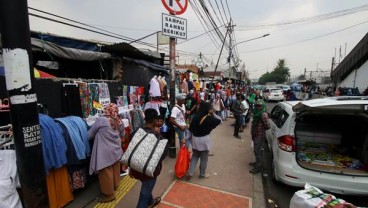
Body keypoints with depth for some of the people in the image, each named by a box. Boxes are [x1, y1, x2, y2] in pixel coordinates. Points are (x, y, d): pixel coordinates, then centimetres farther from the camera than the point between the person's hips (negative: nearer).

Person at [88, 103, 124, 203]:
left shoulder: (101, 120, -16)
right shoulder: (119, 122, -2)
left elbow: (90, 134, -3)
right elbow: (122, 135, 14)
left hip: (105, 152, -5)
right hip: (116, 150, 6)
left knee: (106, 173, 10)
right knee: (115, 170, 22)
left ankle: (109, 194, 25)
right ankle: (114, 186, 44)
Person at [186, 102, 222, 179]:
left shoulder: (195, 116, -3)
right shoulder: (209, 118, -16)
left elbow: (190, 129, 1)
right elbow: (219, 120, -1)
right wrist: (213, 114, -6)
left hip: (195, 139, 5)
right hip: (204, 140, -4)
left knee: (195, 156, 22)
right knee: (204, 158, 14)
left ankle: (190, 173, 19)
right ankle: (202, 174, 30)